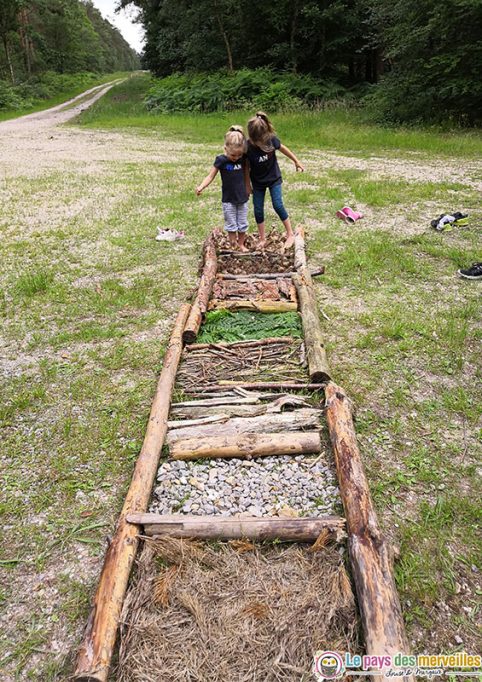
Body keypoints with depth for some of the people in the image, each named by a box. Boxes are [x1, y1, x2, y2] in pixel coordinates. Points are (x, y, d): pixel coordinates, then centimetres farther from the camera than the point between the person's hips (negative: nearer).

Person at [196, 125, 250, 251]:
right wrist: (201, 187, -26)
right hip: (228, 199, -3)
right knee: (231, 225, 4)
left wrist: (248, 190, 16)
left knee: (243, 225, 12)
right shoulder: (221, 160, -12)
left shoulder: (243, 158, -4)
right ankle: (233, 246, 15)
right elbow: (210, 176, -10)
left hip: (242, 198, 3)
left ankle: (241, 244, 28)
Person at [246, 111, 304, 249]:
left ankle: (290, 235, 4)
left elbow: (284, 149, -3)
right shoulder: (247, 146, -24)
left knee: (278, 205, -11)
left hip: (274, 178, -1)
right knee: (258, 210, 4)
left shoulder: (271, 139, -22)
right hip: (258, 182, 1)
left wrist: (296, 162, 9)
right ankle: (262, 239, 20)